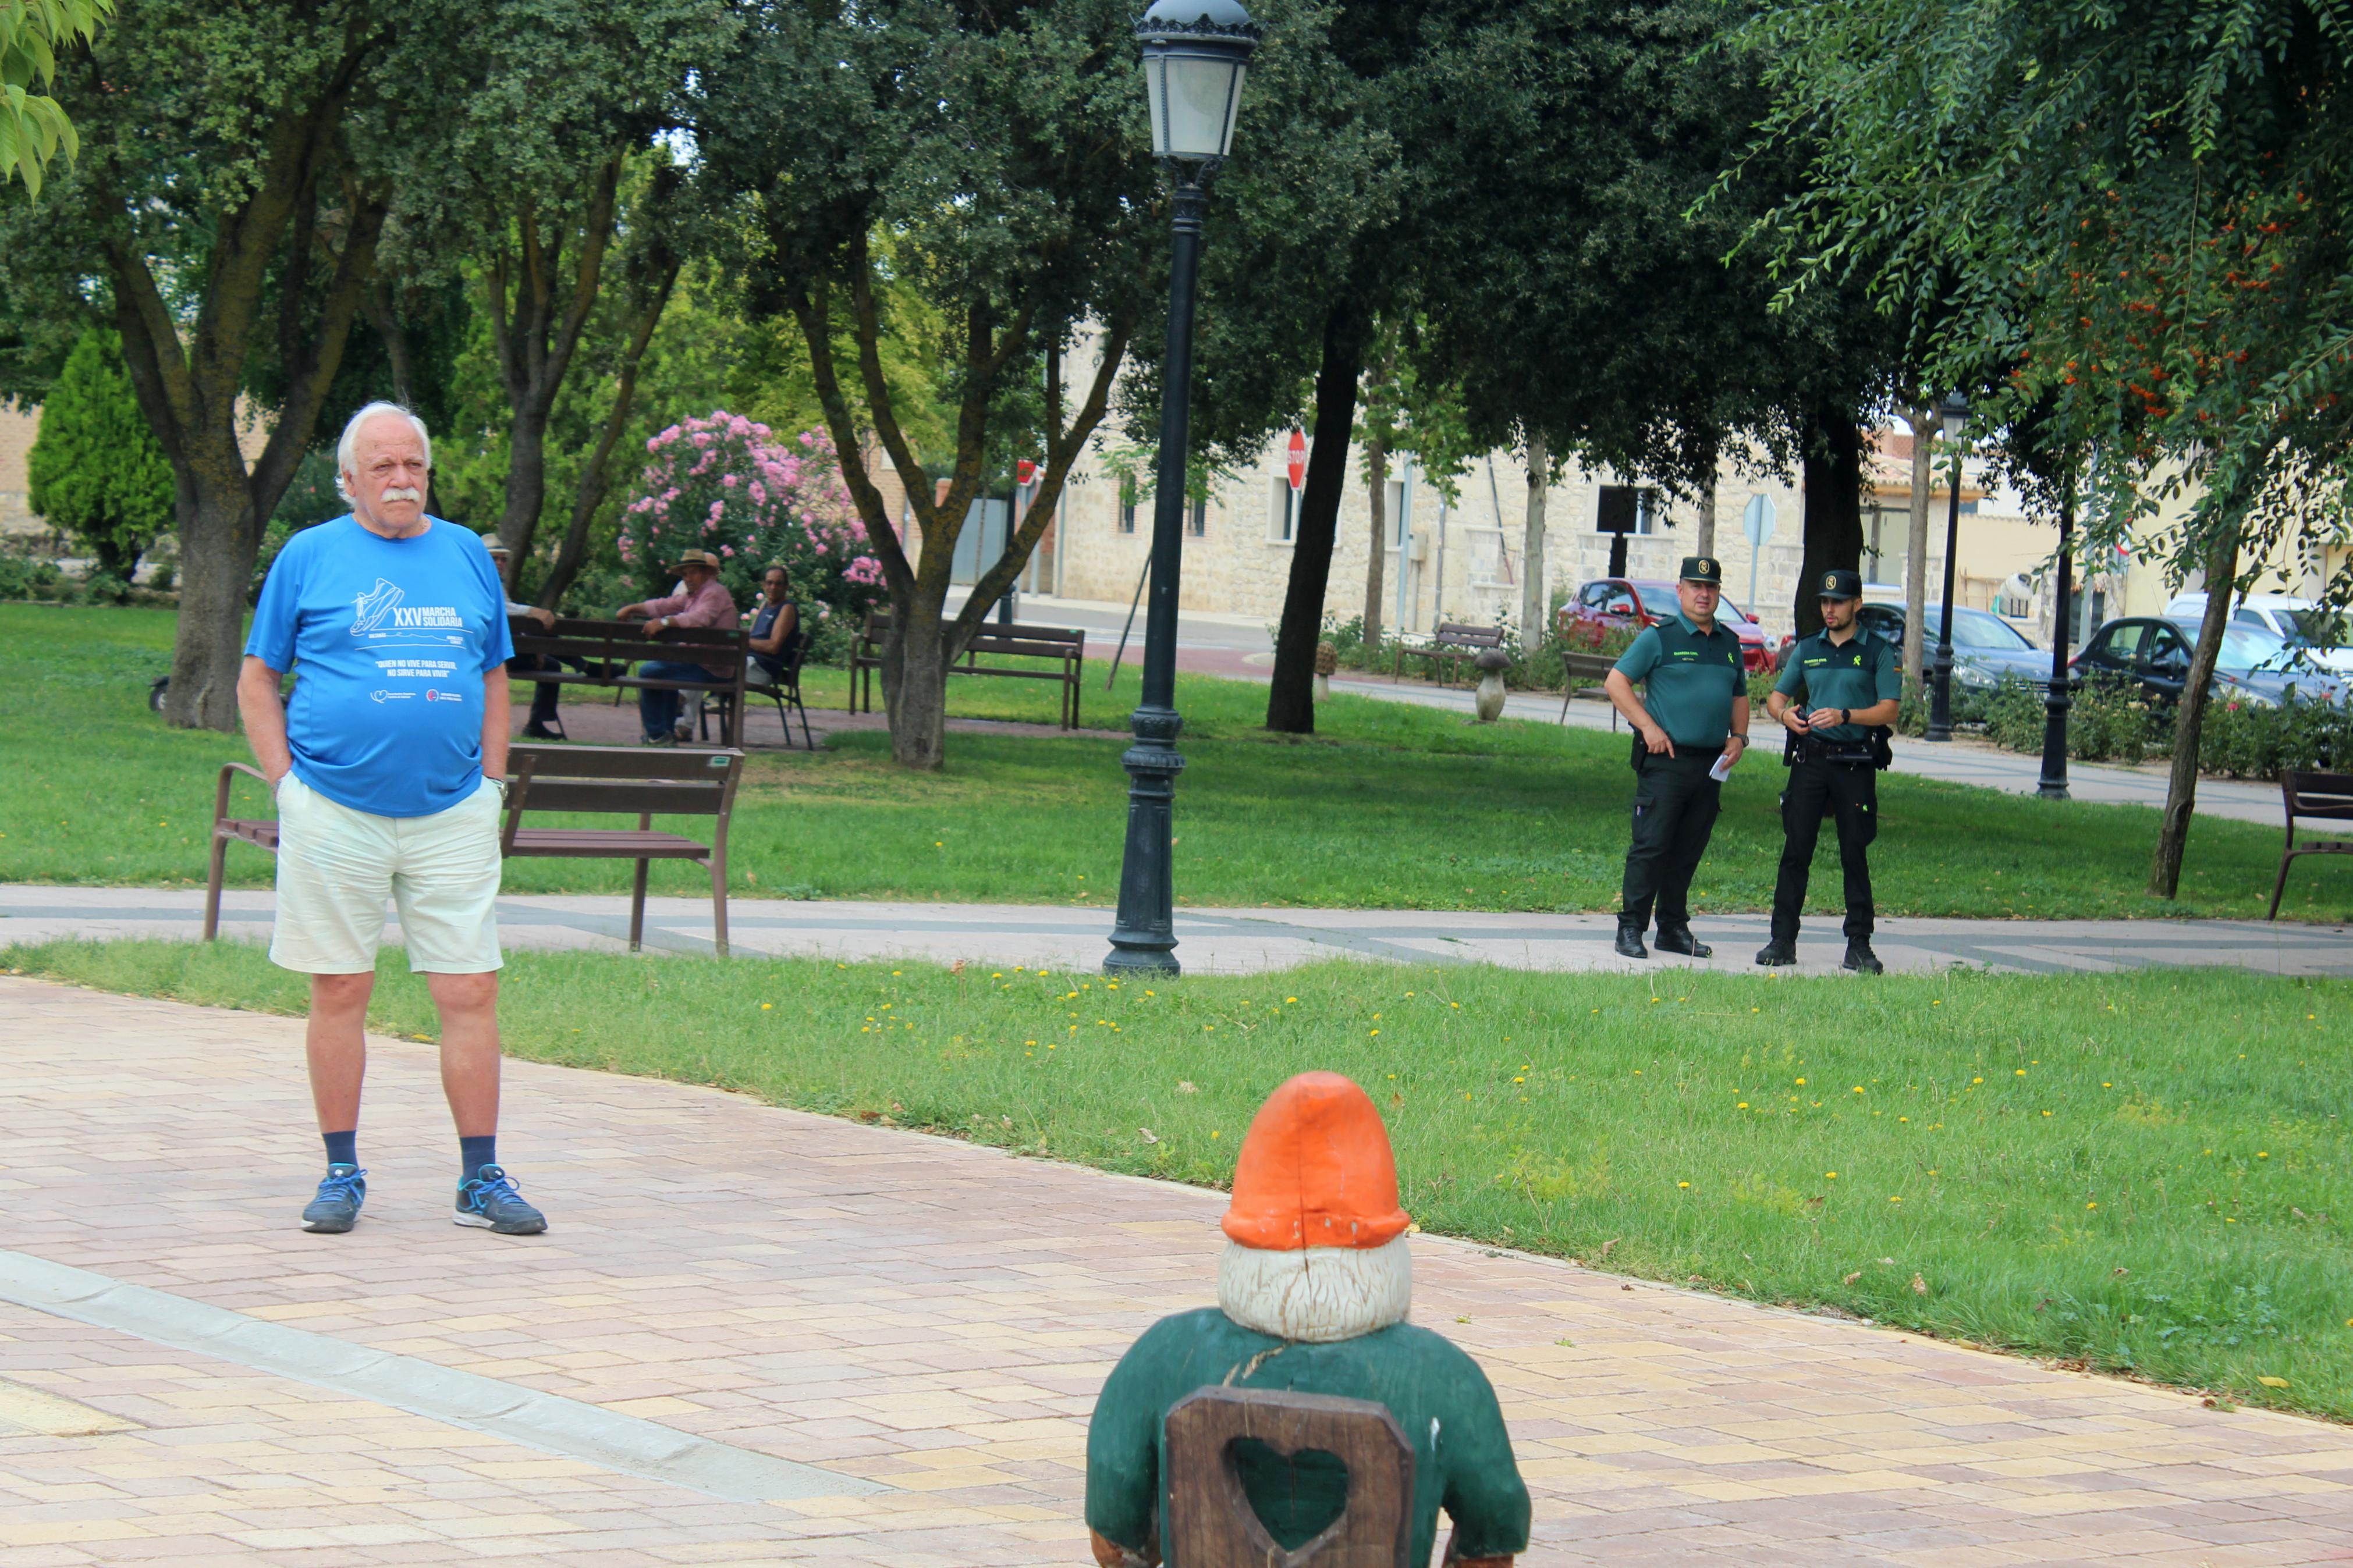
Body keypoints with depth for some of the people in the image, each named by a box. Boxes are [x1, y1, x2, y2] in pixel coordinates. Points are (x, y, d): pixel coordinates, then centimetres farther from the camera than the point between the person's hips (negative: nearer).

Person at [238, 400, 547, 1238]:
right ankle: (342, 1174, 14)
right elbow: (256, 684, 6)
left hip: (453, 817, 2)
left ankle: (482, 1179, 5)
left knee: (470, 994, -2)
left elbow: (494, 680, 18)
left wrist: (491, 783, 8)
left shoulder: (467, 555, 12)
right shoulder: (309, 557, 4)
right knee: (339, 992, 4)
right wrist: (290, 784, -3)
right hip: (336, 814, -2)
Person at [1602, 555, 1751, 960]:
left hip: (1711, 765, 6)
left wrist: (1738, 737, 8)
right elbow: (1616, 682, -4)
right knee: (1651, 846, -7)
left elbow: (1739, 696, 26)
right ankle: (1631, 928, -3)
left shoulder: (1729, 642, 16)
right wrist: (1648, 727, -11)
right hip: (1665, 759, -6)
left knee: (1689, 850, 10)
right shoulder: (1660, 637, -2)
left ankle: (1674, 929, 17)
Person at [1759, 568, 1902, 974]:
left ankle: (1859, 945, 5)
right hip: (1810, 758, 2)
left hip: (1856, 762, -2)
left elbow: (1889, 711, -5)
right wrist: (1785, 714, -6)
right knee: (1796, 850, -2)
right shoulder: (1806, 650, 14)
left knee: (1855, 855, 1)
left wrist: (1845, 716, -20)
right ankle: (1783, 940, 1)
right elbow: (1776, 697, 17)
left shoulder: (1877, 652, 4)